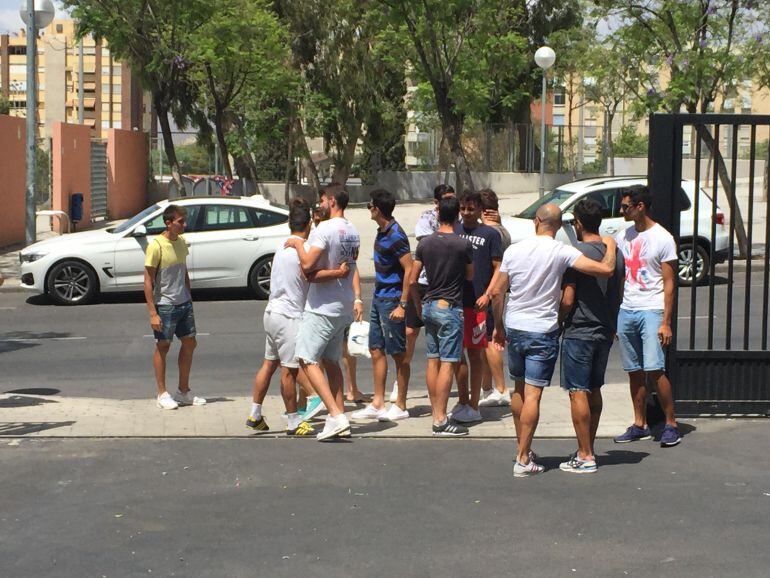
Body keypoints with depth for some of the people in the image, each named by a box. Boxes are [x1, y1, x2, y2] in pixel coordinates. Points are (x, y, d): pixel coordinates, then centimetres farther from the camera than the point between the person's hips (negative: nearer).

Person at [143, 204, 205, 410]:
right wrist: (153, 313, -18)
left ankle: (183, 391, 23)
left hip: (184, 303, 7)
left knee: (189, 343, 11)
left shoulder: (181, 242, 5)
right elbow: (148, 281, -16)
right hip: (165, 306, -7)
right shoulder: (156, 246, -17)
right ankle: (162, 394, 14)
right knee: (163, 347, 4)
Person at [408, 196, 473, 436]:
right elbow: (470, 276, 4)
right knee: (448, 363, -5)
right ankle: (441, 420, -7)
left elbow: (412, 280, 5)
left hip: (429, 306, 6)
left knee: (433, 360, 12)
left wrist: (419, 307, 17)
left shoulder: (425, 243, 2)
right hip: (450, 308, -5)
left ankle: (436, 414, 18)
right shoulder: (464, 245, -11)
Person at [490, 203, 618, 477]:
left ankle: (522, 449, 30)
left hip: (513, 328, 4)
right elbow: (606, 269, -19)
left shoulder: (514, 250, 0)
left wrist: (498, 326, 16)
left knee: (518, 389, 19)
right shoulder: (561, 252, -12)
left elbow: (497, 292, 4)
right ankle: (523, 460, -3)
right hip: (543, 331, -4)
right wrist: (611, 245, 1)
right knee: (533, 394, -2)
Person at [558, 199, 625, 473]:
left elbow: (568, 300, -17)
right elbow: (619, 295, 13)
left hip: (579, 332, -7)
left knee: (578, 392, -2)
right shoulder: (616, 253, 6)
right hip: (605, 332, 7)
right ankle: (589, 449, 23)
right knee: (594, 391, 16)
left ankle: (585, 456, -1)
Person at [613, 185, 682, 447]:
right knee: (634, 372, 7)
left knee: (654, 369, -12)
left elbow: (669, 284, -6)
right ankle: (640, 425, 15)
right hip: (626, 311, 6)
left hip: (651, 311, -5)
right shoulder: (623, 237, 12)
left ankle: (671, 424, -1)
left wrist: (666, 322, -12)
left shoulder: (663, 239, -5)